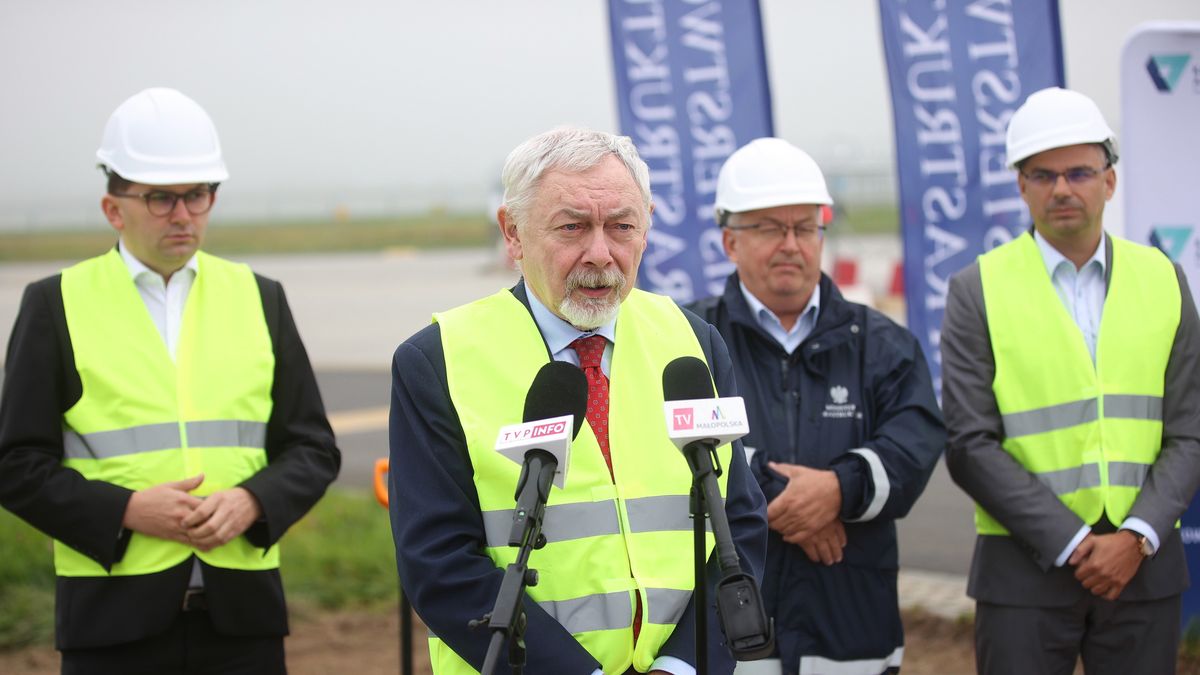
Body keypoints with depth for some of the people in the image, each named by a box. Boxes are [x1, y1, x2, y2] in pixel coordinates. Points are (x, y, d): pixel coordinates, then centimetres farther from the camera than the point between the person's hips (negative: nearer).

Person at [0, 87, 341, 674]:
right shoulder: (56, 304, 3)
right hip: (114, 614, -2)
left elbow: (314, 449, 11)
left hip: (243, 608, 2)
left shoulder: (258, 297, 11)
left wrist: (252, 501, -9)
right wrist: (127, 511, -14)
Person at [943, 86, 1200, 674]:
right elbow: (970, 445, -7)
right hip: (1025, 566, -2)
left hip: (1144, 564, 2)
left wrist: (1136, 538, -10)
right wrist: (1072, 544, -12)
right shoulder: (979, 290, -1)